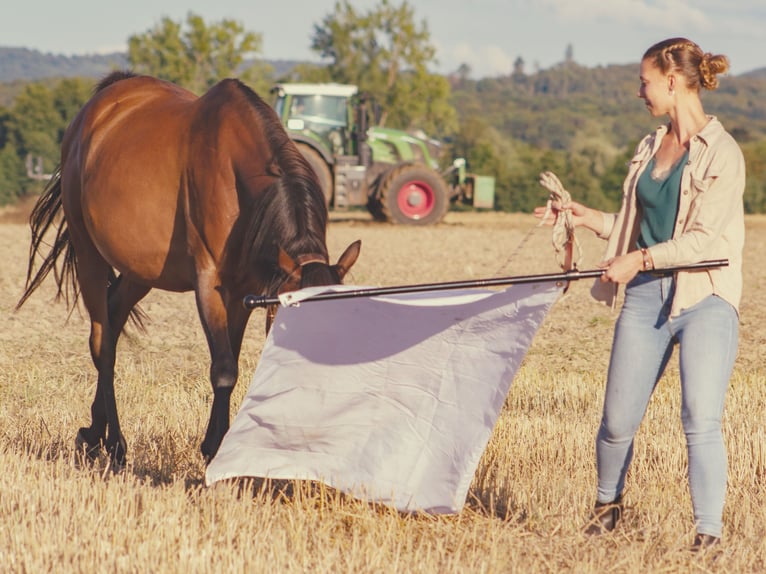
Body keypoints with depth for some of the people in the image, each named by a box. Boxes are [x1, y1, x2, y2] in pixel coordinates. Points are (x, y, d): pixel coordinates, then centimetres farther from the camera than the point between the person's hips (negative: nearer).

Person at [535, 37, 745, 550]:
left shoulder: (722, 153, -7)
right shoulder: (649, 148, 15)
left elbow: (705, 238, -15)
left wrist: (640, 259, -17)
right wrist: (586, 217, 20)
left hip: (706, 300, -6)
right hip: (646, 298, 6)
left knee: (701, 420, -17)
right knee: (618, 421, 6)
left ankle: (709, 532, -7)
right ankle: (608, 504, 32)